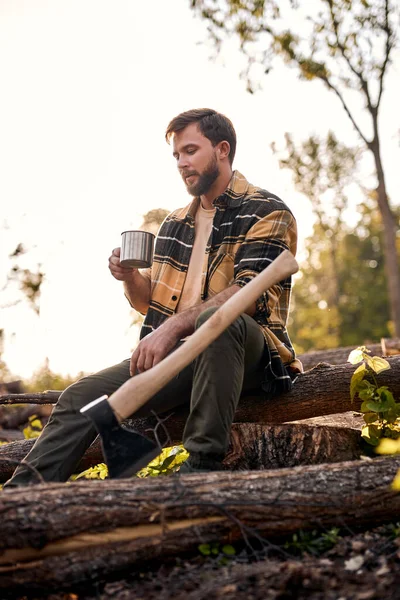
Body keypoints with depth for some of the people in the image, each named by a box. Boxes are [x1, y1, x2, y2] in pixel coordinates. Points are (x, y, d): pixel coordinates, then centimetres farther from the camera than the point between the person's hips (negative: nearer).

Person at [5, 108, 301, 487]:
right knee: (81, 396, -13)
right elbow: (148, 302, 24)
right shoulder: (174, 224, 20)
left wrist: (173, 327, -27)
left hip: (245, 352, -5)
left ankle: (204, 463, -33)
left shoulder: (266, 212, -1)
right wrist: (130, 278, 0)